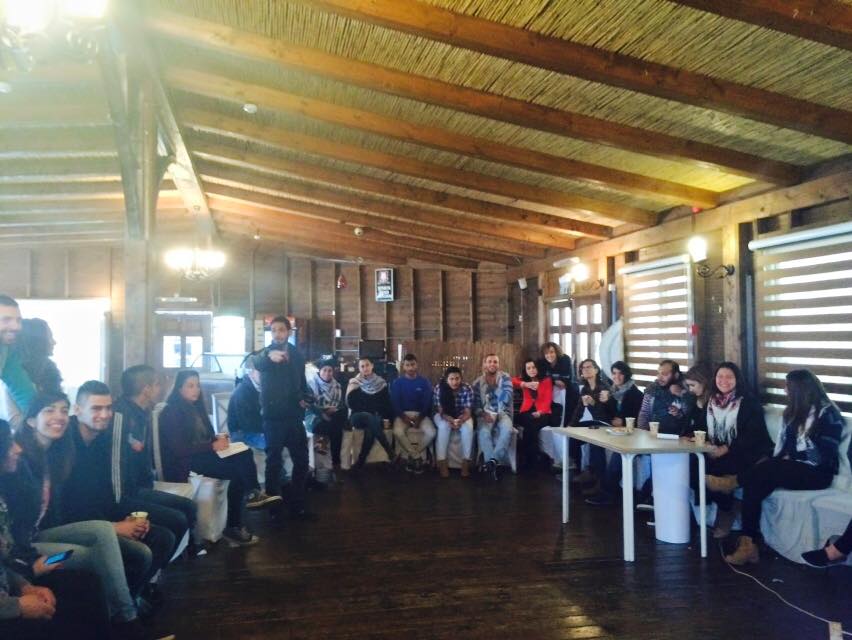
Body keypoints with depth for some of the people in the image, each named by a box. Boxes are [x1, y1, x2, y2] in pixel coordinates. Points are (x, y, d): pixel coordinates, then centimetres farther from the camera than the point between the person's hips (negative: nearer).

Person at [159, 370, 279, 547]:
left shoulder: (196, 407, 15)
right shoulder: (172, 412, -9)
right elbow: (179, 449, -18)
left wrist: (218, 440, -4)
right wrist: (213, 446, -18)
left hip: (201, 455, 8)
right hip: (183, 464, -8)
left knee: (244, 454, -19)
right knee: (238, 468, -27)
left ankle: (253, 494, -21)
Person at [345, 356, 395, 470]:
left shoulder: (381, 383, 5)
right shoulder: (354, 383, 1)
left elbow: (388, 404, 7)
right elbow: (350, 404, -10)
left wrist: (384, 418, -6)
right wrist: (350, 388, -20)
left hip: (375, 418, 1)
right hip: (358, 417, -1)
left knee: (371, 429, -35)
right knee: (370, 418, -36)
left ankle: (361, 461, -25)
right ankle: (390, 452, -33)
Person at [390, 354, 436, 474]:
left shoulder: (424, 382, 6)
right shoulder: (397, 382, 5)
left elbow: (427, 402, 0)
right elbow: (394, 402, -2)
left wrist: (420, 418, -16)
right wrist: (404, 417, -18)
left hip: (420, 414, 1)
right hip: (403, 414, -1)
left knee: (431, 433, -29)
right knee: (398, 432, -34)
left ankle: (411, 456, -6)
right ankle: (417, 457, -14)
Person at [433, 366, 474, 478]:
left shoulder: (467, 389, -18)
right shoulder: (439, 388, -20)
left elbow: (468, 412, -18)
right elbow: (441, 411, -19)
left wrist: (460, 421, -40)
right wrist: (451, 421, -38)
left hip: (462, 417, 1)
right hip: (443, 416, -1)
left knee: (468, 427, -30)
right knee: (444, 427, -33)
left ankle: (465, 463, -22)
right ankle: (442, 463, -28)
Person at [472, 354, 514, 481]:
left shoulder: (505, 378, 3)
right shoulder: (477, 383, 6)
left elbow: (506, 398, -12)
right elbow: (475, 404, 0)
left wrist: (493, 385, -19)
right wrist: (483, 414, -18)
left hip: (503, 413, 0)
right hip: (486, 414, 0)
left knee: (507, 429, -36)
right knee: (483, 432, -35)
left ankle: (492, 461, -38)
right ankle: (495, 464, -32)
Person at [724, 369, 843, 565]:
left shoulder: (828, 414, -8)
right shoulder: (795, 411, 14)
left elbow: (823, 456, -14)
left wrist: (790, 458, -10)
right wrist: (770, 461, -6)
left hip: (817, 473, -6)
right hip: (791, 467, 6)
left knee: (770, 469, -34)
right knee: (755, 483, -25)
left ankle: (732, 482, -7)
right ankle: (747, 544, -29)